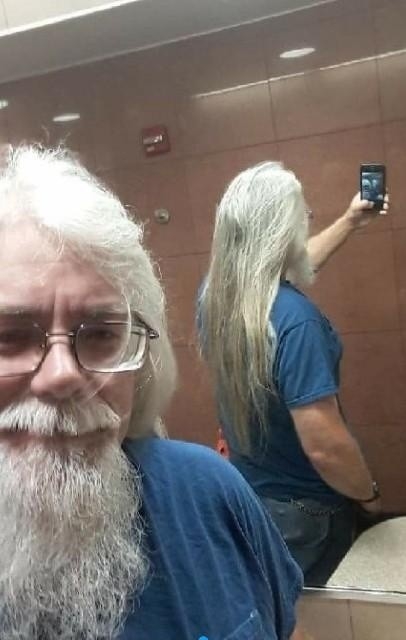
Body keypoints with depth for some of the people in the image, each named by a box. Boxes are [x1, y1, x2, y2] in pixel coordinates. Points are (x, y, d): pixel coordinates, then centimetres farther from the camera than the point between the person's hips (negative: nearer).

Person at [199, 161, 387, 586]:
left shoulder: (213, 293, -8)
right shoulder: (293, 319, -33)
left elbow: (289, 266, 12)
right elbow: (325, 447, -32)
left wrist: (348, 223, 24)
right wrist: (369, 495, -11)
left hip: (246, 493, 7)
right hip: (303, 511, -7)